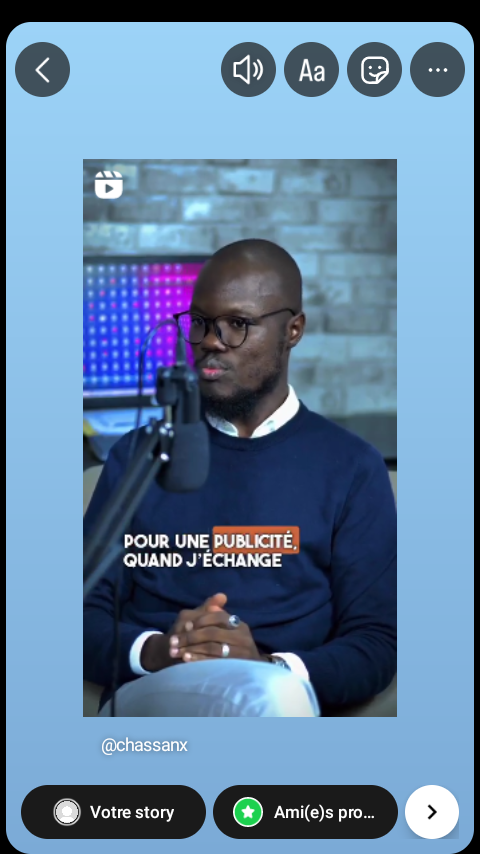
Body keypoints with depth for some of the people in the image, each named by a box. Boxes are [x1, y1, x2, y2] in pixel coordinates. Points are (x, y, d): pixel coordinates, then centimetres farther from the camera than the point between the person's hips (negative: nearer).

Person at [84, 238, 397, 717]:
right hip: (145, 702, 0)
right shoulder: (139, 454, 18)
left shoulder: (351, 468, 12)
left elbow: (375, 645, 5)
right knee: (275, 697, -37)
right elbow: (90, 615, 11)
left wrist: (269, 665, -16)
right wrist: (154, 651, -12)